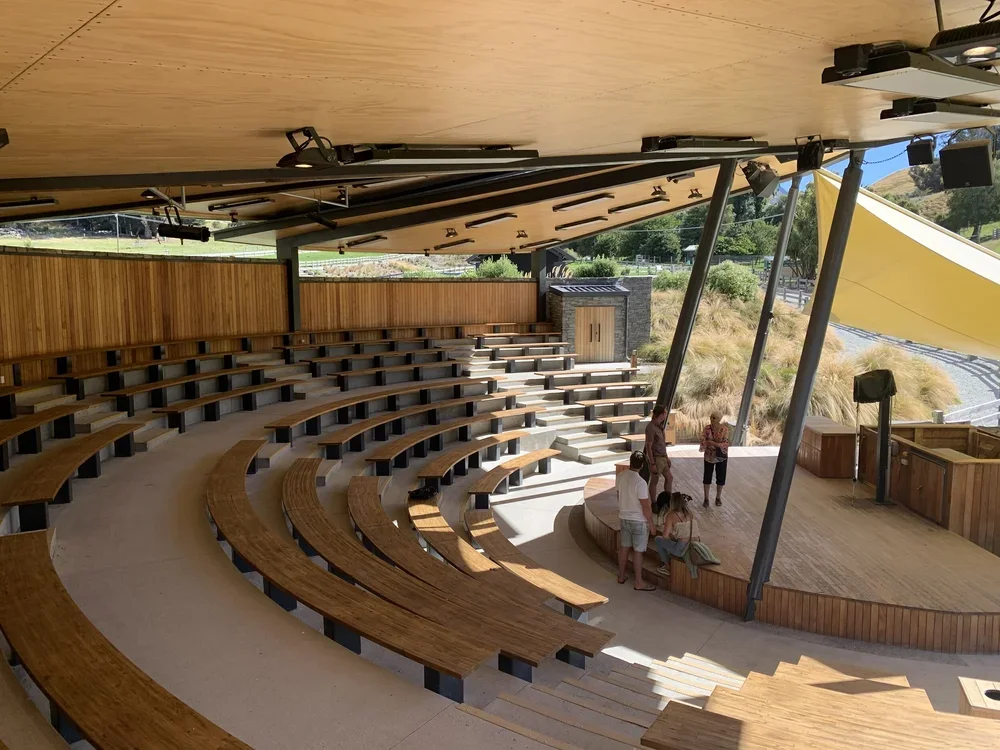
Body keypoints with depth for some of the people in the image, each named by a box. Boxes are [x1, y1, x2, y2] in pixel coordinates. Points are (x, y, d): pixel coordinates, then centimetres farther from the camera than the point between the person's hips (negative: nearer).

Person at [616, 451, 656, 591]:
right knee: (637, 551, 4)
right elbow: (646, 507, -21)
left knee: (624, 547, 19)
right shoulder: (640, 482, -26)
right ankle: (639, 583, 14)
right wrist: (651, 523, -8)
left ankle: (621, 576, 33)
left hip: (623, 518, 7)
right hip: (639, 521, -7)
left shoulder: (620, 476, -5)